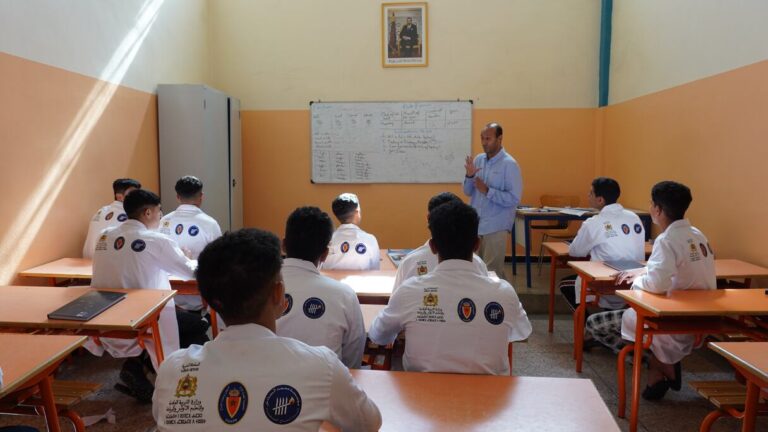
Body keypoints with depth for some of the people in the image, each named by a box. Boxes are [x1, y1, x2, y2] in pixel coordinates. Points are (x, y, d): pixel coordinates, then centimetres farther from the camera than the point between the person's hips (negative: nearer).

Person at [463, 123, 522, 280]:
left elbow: (514, 199, -16)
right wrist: (469, 176, -9)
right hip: (474, 224, 6)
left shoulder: (509, 164, -10)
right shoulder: (478, 159, 7)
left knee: (492, 271, 0)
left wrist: (487, 191, -21)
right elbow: (468, 192, 10)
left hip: (495, 227, -6)